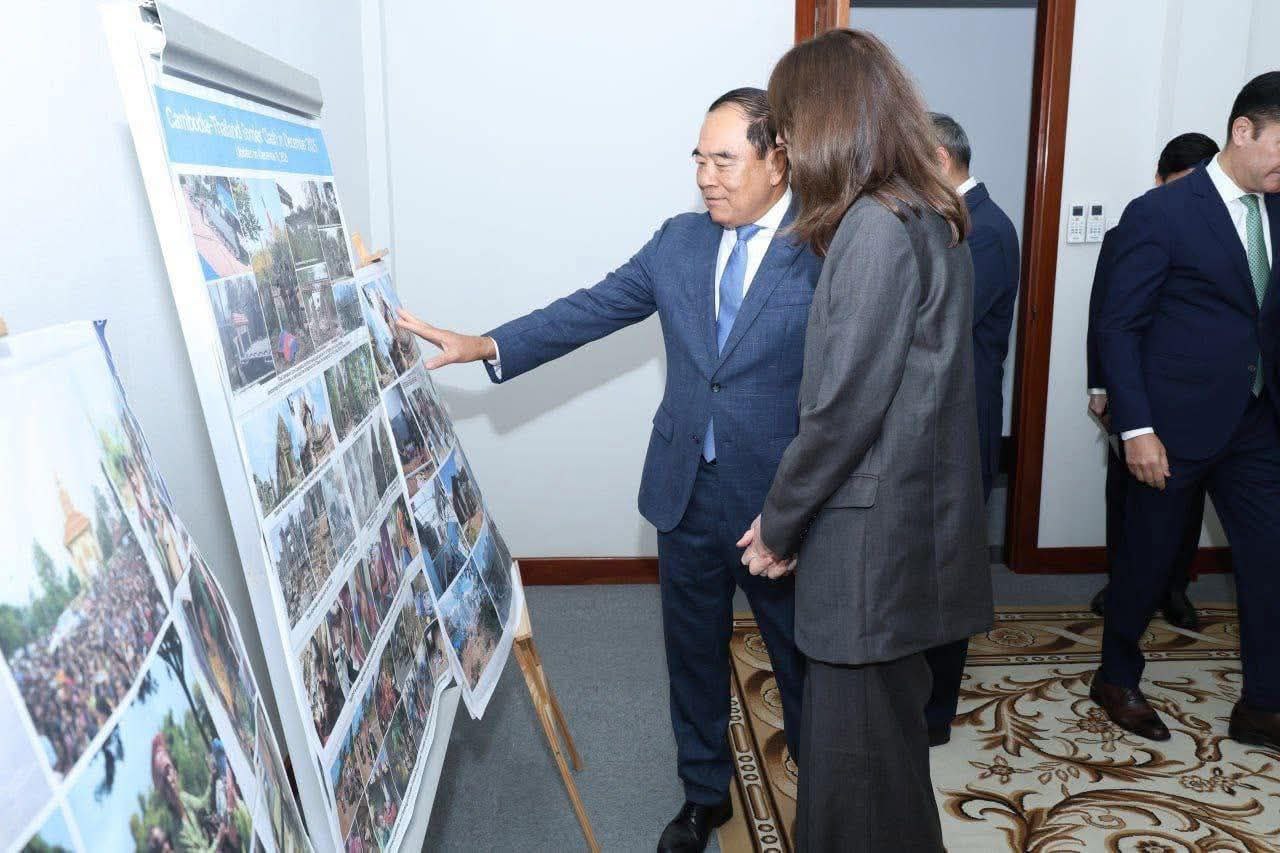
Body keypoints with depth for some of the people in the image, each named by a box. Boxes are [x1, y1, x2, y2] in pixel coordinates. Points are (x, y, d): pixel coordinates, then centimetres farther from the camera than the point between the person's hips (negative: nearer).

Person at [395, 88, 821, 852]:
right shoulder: (680, 240, 4)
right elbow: (591, 310, 4)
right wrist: (478, 347, -5)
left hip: (779, 503, -4)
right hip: (687, 494, 5)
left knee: (803, 658, 15)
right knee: (694, 654, 18)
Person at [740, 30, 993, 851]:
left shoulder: (876, 227, -18)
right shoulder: (933, 215, 10)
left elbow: (846, 405, -21)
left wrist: (778, 523, -7)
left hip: (871, 537, -9)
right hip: (914, 524, 9)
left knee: (855, 748, 6)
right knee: (889, 721, 22)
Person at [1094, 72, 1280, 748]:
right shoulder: (1160, 213, -11)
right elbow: (1119, 328, -12)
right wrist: (1136, 428, -17)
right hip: (1177, 425, -5)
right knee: (1149, 559, 9)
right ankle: (1116, 680, 30)